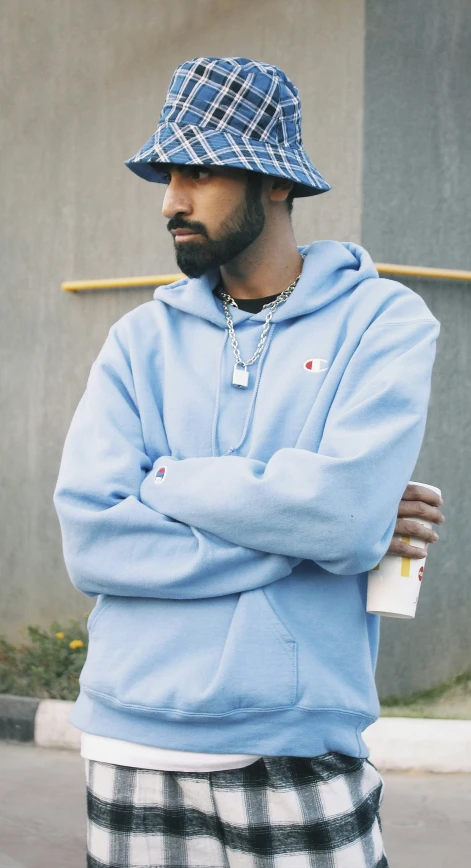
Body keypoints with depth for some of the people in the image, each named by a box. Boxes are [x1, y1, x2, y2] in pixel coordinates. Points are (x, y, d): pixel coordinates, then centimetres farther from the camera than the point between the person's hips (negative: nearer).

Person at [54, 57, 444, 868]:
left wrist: (172, 481, -6)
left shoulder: (382, 322, -2)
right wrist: (292, 534, -11)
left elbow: (346, 511, -18)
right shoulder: (143, 338, 5)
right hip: (135, 751, 2)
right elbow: (90, 539, -7)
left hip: (302, 754, -2)